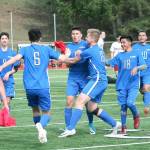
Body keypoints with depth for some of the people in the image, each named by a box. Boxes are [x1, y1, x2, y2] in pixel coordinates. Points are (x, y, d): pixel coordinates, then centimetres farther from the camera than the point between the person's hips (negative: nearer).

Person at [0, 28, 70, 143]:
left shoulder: (25, 50, 8)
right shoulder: (46, 49, 8)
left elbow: (16, 58, -11)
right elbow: (62, 58, 8)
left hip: (30, 87, 1)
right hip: (43, 87, -1)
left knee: (35, 110, 23)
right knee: (46, 112, 3)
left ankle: (42, 133, 13)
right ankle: (41, 125, -29)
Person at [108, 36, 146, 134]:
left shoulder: (136, 54, 2)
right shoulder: (120, 56, 11)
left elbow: (144, 66, -5)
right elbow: (110, 64, 10)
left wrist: (137, 68, -22)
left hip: (133, 84, -3)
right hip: (122, 85, 3)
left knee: (130, 103, -19)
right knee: (123, 106, 3)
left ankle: (136, 116, 11)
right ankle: (123, 127, 13)